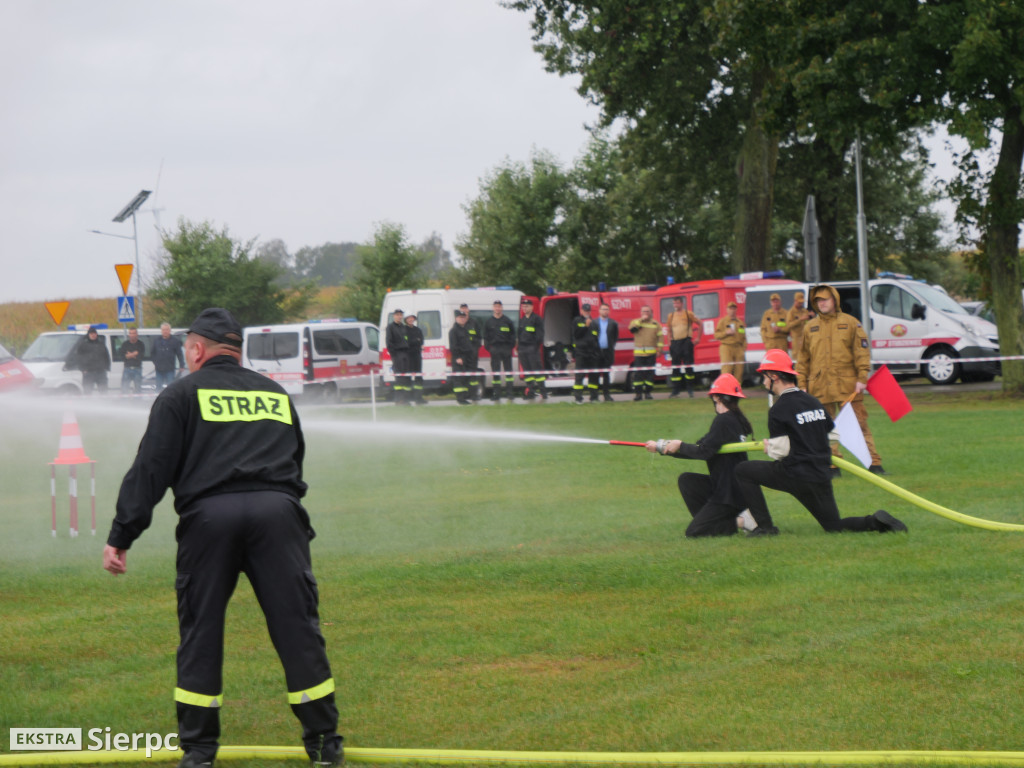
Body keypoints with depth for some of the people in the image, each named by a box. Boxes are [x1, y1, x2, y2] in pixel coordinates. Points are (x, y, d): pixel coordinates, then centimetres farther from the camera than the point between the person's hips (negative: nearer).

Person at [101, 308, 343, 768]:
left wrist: (121, 537, 0)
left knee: (200, 629, 8)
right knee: (297, 626, 4)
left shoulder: (182, 394, 12)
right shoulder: (275, 395, 25)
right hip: (277, 512, 2)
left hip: (209, 515, -2)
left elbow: (150, 470, 3)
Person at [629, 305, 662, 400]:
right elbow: (631, 328, -11)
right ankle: (638, 393, -1)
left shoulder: (655, 324, 12)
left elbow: (660, 336, 9)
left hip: (651, 353, 1)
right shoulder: (636, 322, 10)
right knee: (638, 374, -5)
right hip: (638, 353, -1)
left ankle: (647, 392, 7)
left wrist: (659, 348, 0)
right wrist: (641, 320, -11)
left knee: (650, 373, 0)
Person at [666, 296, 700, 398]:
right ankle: (676, 390, 7)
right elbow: (669, 329, 22)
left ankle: (690, 389, 6)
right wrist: (669, 341, 10)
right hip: (675, 343, 3)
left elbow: (700, 324, 7)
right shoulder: (671, 316, 11)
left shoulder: (688, 314, 1)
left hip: (686, 341, -3)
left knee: (688, 366, -2)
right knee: (675, 367, 3)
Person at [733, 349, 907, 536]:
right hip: (821, 477, 7)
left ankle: (765, 526, 2)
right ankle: (875, 522, -11)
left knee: (743, 471, 9)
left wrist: (768, 447, 10)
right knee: (834, 526, 17)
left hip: (794, 476, -7)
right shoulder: (814, 402, 12)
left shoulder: (779, 409, -10)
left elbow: (780, 451, -12)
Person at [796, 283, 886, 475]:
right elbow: (803, 359, 15)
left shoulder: (850, 323, 5)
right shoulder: (810, 327, 12)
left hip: (848, 386, -3)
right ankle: (832, 465, 10)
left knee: (859, 425, -3)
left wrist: (862, 378, -9)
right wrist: (802, 385, 9)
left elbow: (862, 352, 1)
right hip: (820, 386, 3)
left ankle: (873, 464, -2)